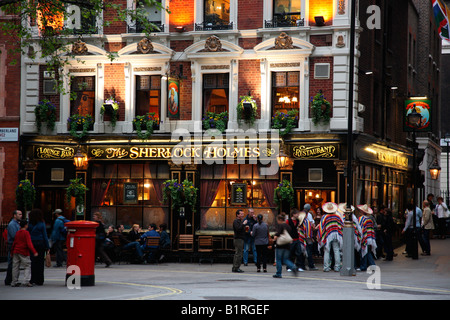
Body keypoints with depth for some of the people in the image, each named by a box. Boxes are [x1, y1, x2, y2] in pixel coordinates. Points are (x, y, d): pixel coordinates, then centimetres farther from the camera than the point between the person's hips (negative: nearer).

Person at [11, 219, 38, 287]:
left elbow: (14, 243, 16)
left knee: (15, 267, 10)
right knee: (27, 266, 0)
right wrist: (34, 252, -19)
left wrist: (12, 251, 27)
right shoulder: (26, 233, -10)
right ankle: (27, 281, -12)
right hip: (24, 252, -6)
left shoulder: (17, 233, 9)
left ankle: (14, 282, 13)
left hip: (16, 251, 6)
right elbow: (29, 243, -17)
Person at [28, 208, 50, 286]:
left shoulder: (29, 225, 0)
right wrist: (48, 247, 1)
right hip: (40, 244, -2)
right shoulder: (41, 225, -5)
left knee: (33, 262, 8)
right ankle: (39, 280, 5)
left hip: (32, 244, 2)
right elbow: (45, 236, -3)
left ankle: (33, 279, 6)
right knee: (40, 262, 4)